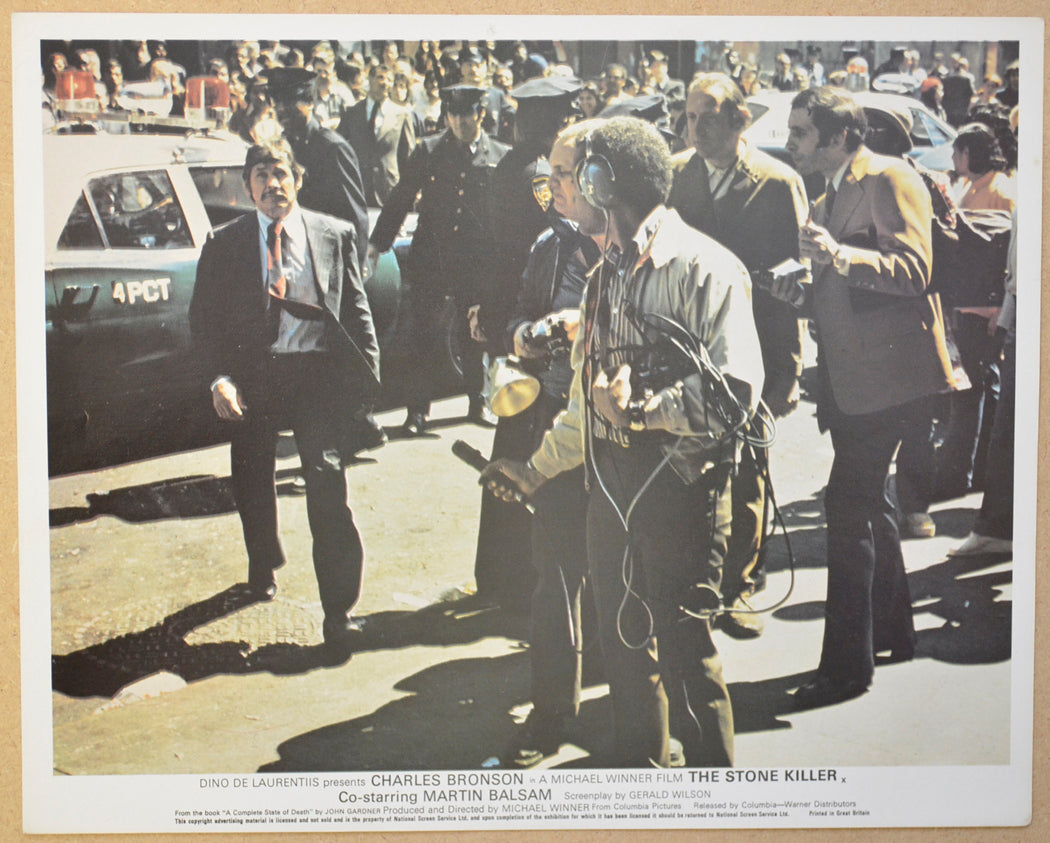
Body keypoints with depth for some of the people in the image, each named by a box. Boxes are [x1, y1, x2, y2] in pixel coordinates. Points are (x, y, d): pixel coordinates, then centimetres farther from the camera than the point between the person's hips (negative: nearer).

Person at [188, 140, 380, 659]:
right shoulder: (224, 245, 6)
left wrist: (368, 370, -2)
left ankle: (339, 613, -8)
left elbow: (356, 308, 9)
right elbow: (203, 319, 4)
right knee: (251, 481, 16)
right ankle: (263, 567, 48)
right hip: (252, 374, 2)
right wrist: (218, 378, -11)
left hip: (318, 372, -2)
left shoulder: (335, 236, 7)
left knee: (327, 480, -14)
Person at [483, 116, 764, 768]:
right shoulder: (610, 271, 16)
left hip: (681, 483, -8)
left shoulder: (706, 269, -10)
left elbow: (735, 392, -19)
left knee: (683, 647, -4)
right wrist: (537, 469, 25)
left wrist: (646, 406, -24)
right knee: (625, 640, 16)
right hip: (614, 481, 8)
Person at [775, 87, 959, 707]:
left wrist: (838, 255, -33)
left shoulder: (891, 179, -9)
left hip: (887, 372, -10)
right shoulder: (831, 199, 21)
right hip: (853, 378, 10)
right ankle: (893, 631, 31)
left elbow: (913, 270, -20)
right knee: (868, 500, 17)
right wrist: (801, 293, 8)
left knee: (848, 503, -13)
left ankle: (847, 666, -9)